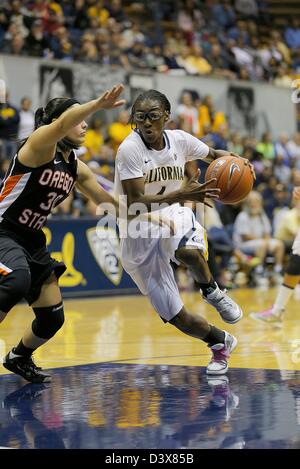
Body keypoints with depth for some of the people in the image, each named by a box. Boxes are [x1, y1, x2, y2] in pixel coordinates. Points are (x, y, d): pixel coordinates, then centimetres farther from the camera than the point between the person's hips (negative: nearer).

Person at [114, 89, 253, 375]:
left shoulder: (179, 140, -8)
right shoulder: (130, 149, -21)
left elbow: (212, 155, 13)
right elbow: (134, 204, -27)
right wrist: (181, 194, -37)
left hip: (173, 216, 2)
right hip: (139, 237, -2)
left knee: (189, 252, -38)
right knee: (175, 316, -2)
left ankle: (211, 291, -5)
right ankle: (221, 343, 26)